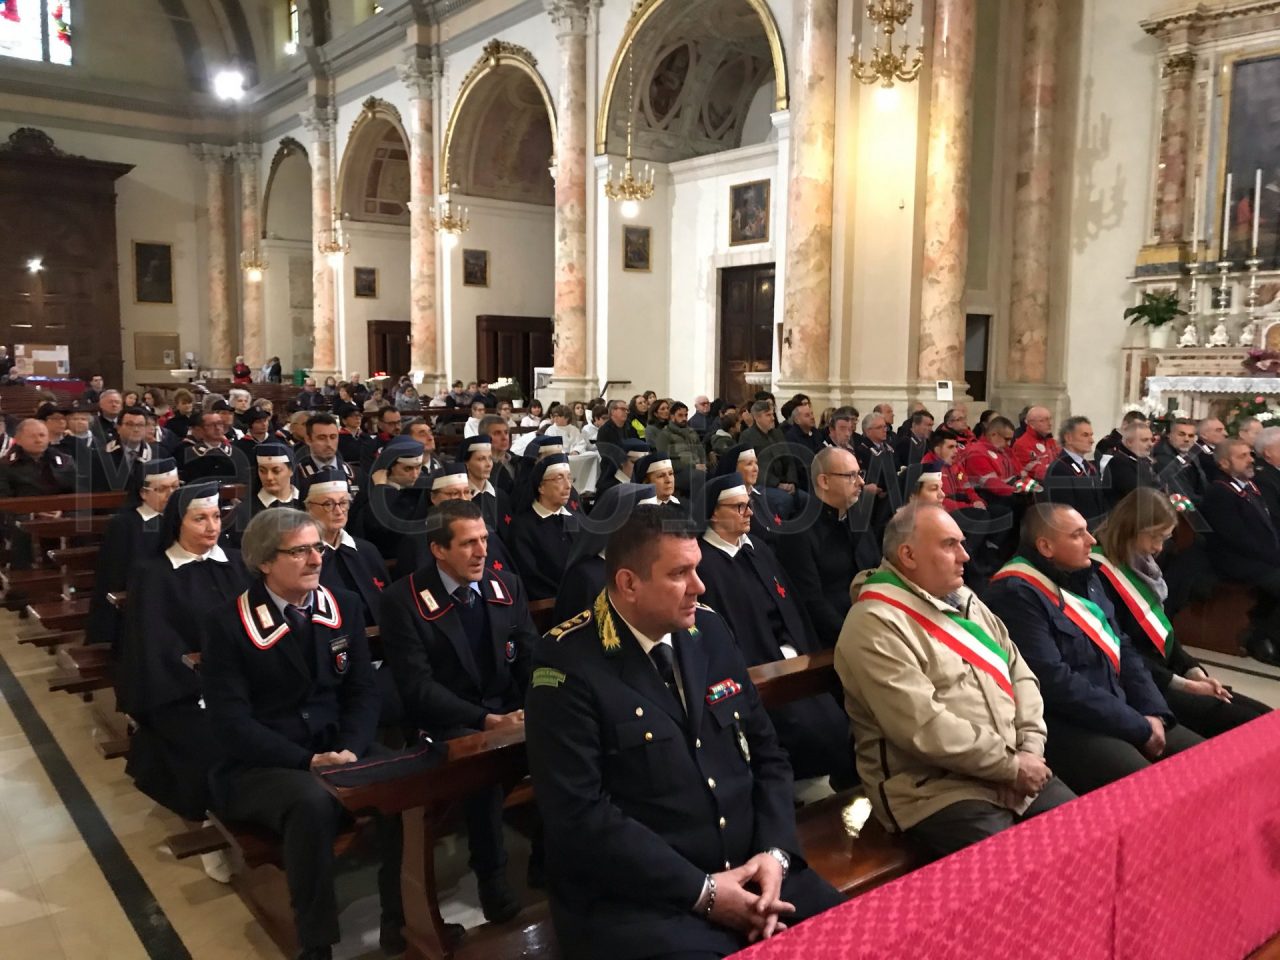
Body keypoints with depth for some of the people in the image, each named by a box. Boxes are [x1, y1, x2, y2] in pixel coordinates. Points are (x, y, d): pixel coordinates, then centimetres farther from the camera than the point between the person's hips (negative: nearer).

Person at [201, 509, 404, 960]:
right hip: (258, 764, -4)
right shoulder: (228, 623, -10)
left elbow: (363, 690, 5)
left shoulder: (343, 606, 4)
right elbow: (231, 720, -14)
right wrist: (308, 761, -23)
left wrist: (349, 749, -14)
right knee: (313, 801, -36)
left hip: (339, 747, 4)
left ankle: (401, 918, -5)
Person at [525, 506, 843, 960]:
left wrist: (775, 852, -6)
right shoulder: (568, 662, -13)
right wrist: (702, 892, -17)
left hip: (751, 871, 5)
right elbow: (579, 813, -17)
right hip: (639, 900, -5)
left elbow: (766, 752, 10)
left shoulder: (708, 629, 6)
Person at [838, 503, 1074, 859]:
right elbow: (924, 728, -22)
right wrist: (1010, 766, -14)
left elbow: (1020, 673, 13)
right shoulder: (875, 625, -17)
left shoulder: (965, 601, 13)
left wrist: (1030, 749, -3)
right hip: (936, 791, -8)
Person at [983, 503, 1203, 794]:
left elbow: (1122, 649, 16)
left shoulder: (1085, 578, 14)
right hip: (1062, 726, -9)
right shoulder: (1015, 595, -16)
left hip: (1117, 715, 9)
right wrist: (1138, 727, -16)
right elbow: (1054, 682, -22)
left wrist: (1153, 713, 0)